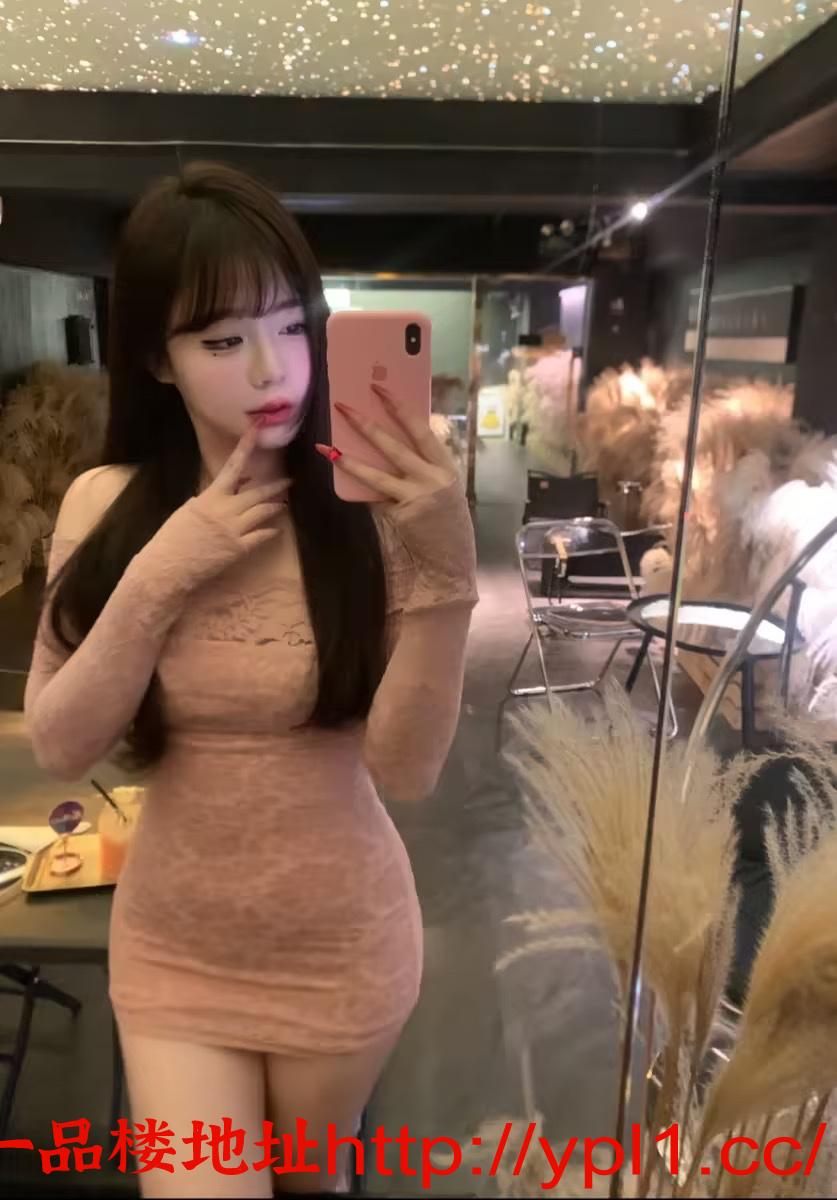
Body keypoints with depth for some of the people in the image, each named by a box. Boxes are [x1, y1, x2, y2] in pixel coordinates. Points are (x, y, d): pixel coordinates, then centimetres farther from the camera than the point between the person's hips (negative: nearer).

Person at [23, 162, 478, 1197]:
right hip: (172, 947, 1)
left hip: (341, 946, 0)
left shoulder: (367, 509, -19)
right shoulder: (106, 506, -9)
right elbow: (58, 747, -11)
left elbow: (408, 771, -22)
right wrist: (157, 580, -23)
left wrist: (448, 568, -35)